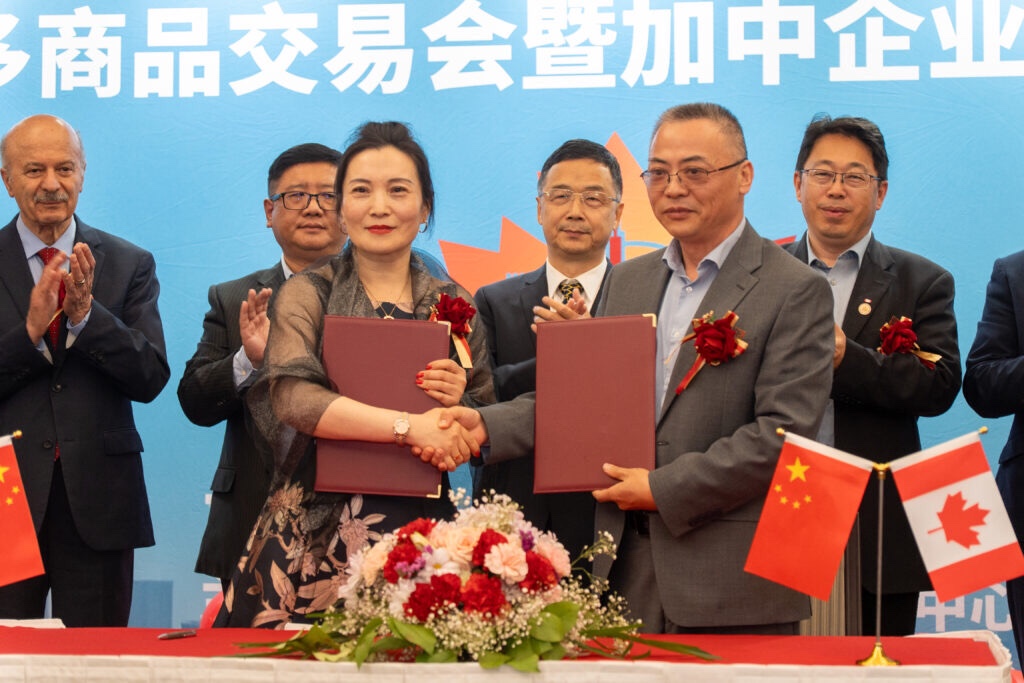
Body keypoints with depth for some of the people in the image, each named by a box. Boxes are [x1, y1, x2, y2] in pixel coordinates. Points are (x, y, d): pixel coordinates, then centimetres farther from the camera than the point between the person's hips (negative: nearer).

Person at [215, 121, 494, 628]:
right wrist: (408, 426, -19)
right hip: (317, 535, -2)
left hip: (418, 528, 2)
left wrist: (460, 404, -7)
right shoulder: (308, 293, 5)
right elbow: (292, 398, -13)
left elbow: (482, 442, 15)